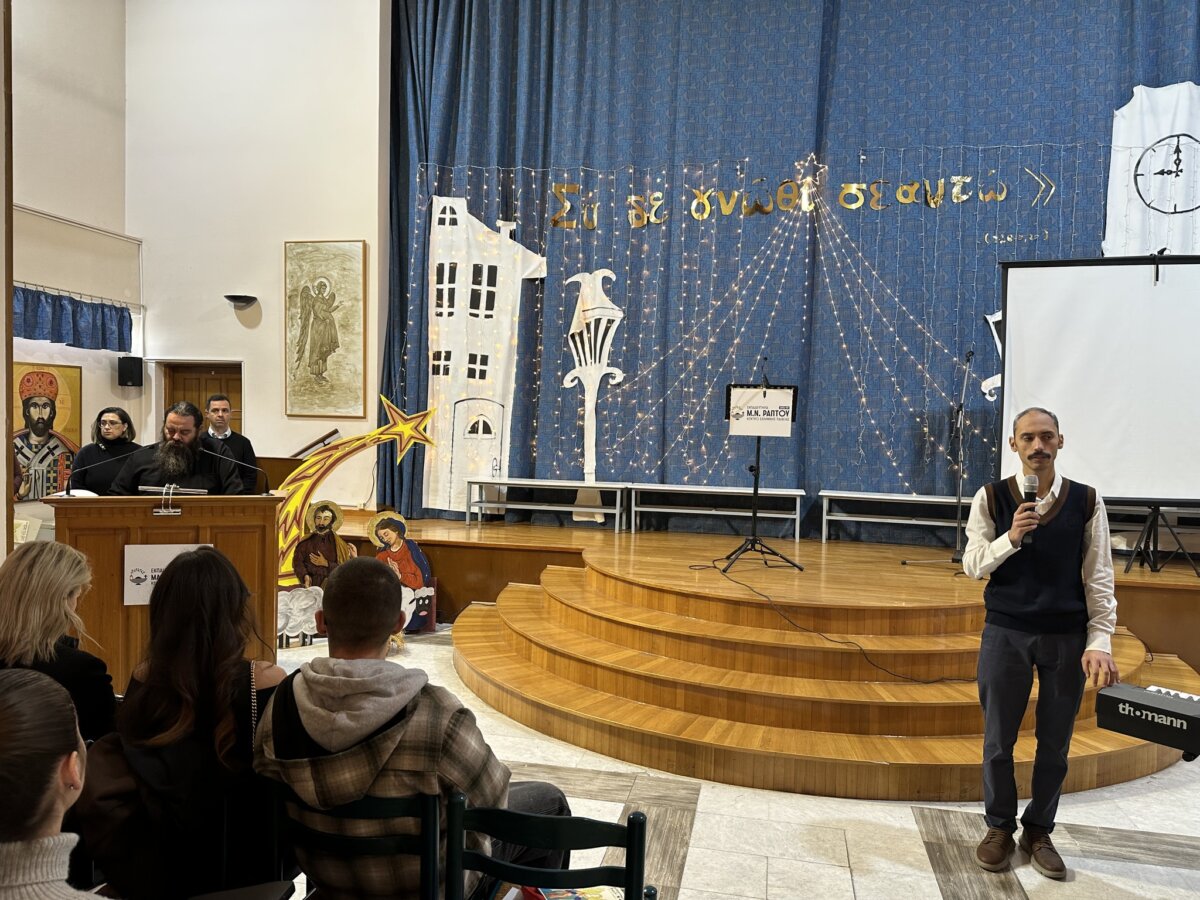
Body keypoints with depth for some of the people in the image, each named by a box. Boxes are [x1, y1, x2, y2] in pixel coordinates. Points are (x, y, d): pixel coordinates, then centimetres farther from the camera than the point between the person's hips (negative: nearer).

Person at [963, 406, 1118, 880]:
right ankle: (999, 827, 29)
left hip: (1068, 637, 1)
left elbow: (1098, 577, -1)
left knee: (1055, 743, 12)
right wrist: (1010, 538, -21)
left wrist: (1099, 640, -8)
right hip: (1005, 633, -1)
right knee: (999, 738, 10)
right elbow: (972, 565, -4)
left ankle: (1039, 830, 31)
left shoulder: (1087, 501, -3)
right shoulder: (991, 497, -5)